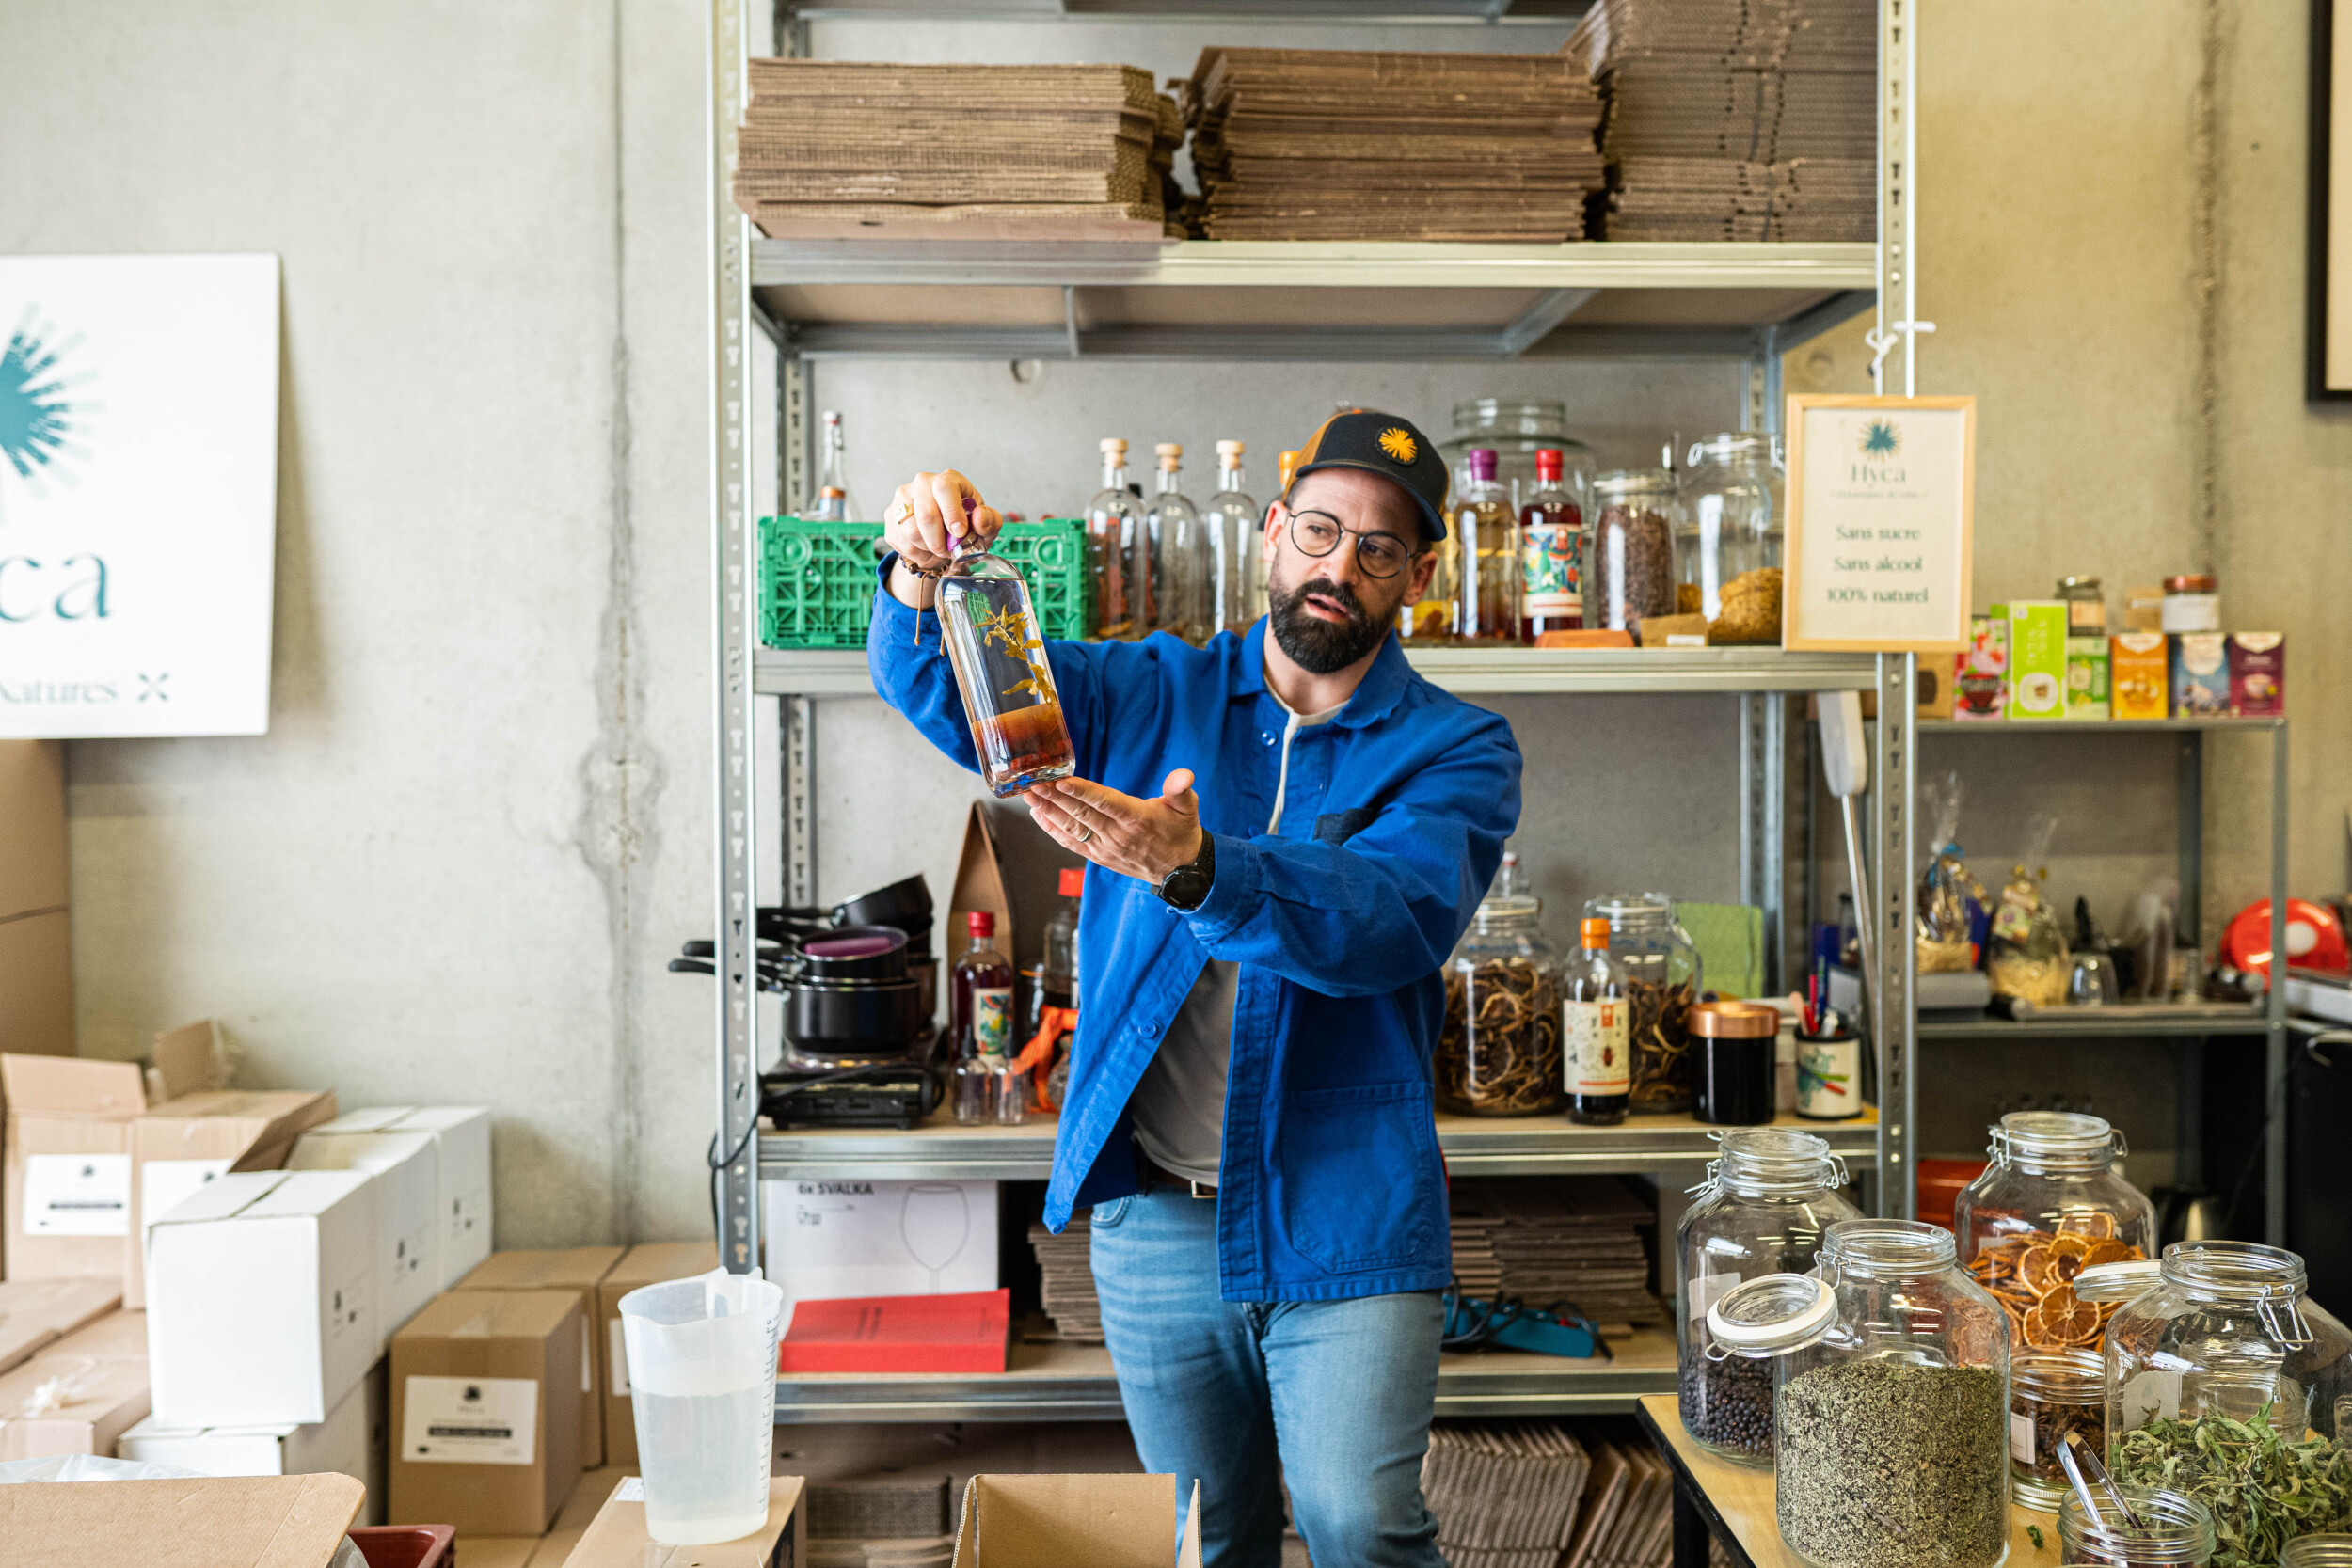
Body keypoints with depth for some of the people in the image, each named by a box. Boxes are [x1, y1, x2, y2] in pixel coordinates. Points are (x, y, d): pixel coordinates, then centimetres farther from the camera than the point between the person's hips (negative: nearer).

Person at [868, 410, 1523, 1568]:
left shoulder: (1456, 750, -3)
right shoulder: (1154, 694, 6)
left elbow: (1391, 918, -22)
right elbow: (947, 687, -3)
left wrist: (1193, 867, -39)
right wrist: (922, 578, -26)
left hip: (1342, 1226, -2)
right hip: (1155, 1220, 3)